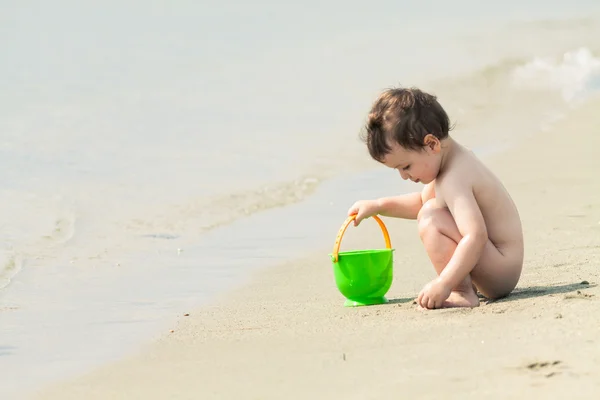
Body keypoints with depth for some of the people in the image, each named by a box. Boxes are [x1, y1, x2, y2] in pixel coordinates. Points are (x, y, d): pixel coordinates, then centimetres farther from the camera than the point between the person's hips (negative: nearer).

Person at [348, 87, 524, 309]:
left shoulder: (453, 180, -25)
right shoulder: (451, 157, 8)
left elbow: (476, 236, -35)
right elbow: (423, 201, 28)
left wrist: (443, 284, -38)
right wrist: (378, 206, 19)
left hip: (501, 272, -11)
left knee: (430, 219, -24)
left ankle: (462, 293, -22)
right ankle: (467, 282, 15)